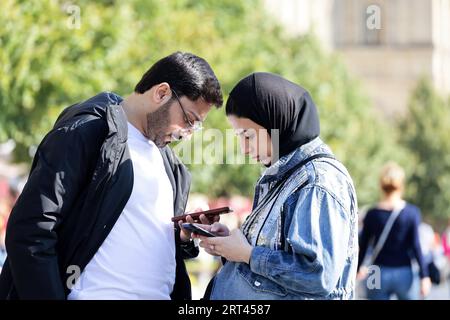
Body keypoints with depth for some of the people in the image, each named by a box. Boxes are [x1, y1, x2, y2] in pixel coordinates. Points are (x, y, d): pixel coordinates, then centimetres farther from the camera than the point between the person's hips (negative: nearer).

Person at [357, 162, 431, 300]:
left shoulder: (372, 214, -1)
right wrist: (424, 276, -4)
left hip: (379, 274, 1)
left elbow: (363, 246, 5)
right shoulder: (412, 212, -5)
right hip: (404, 273, -1)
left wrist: (358, 269, 19)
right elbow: (416, 246, -8)